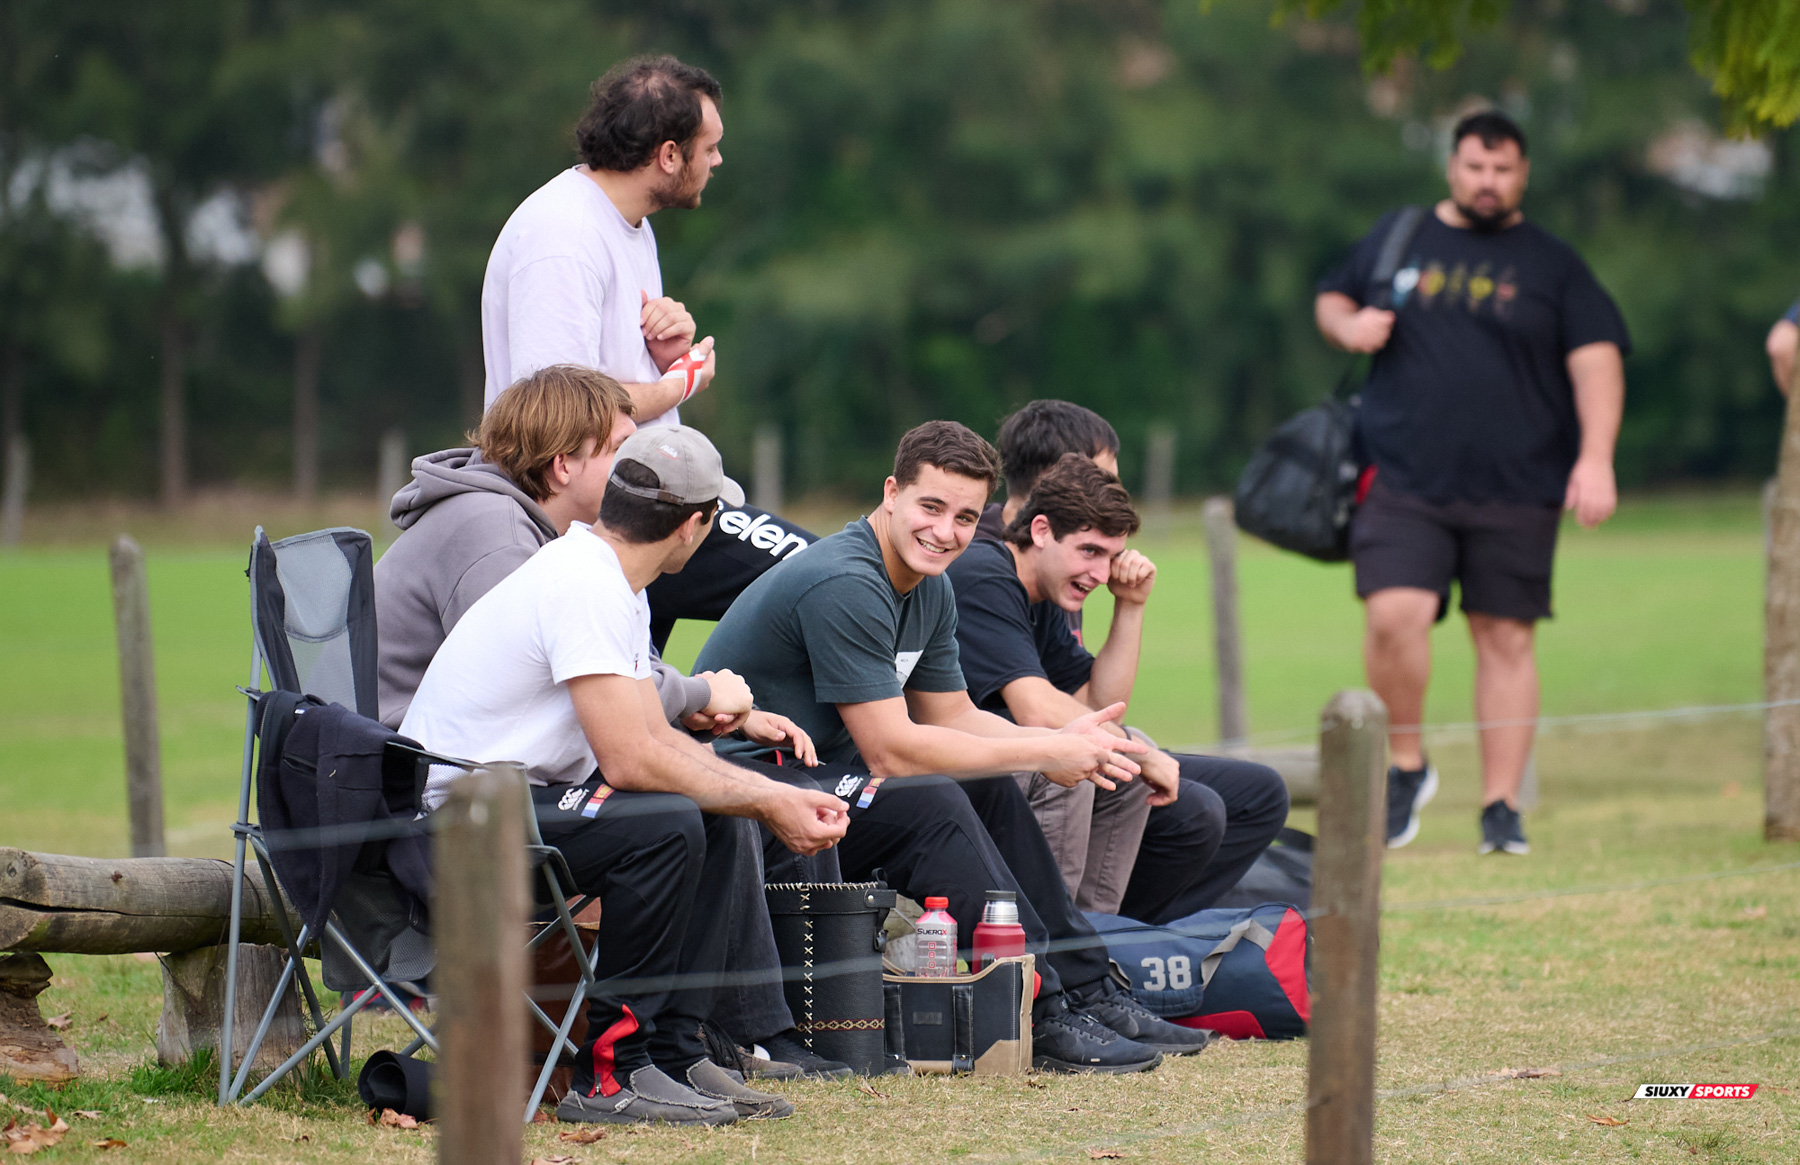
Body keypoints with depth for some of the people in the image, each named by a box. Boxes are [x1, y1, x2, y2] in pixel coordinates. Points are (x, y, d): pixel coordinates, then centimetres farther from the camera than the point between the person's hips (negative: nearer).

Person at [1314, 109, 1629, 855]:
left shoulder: (1552, 265, 8)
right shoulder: (1396, 240, 12)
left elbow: (1597, 360, 1)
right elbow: (1331, 298, 25)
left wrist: (1595, 458, -12)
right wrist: (1347, 326, -1)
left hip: (1515, 492, 0)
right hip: (1405, 482, 0)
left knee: (1505, 639, 1)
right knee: (1393, 614, -16)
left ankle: (1501, 807, 8)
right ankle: (1406, 766, 5)